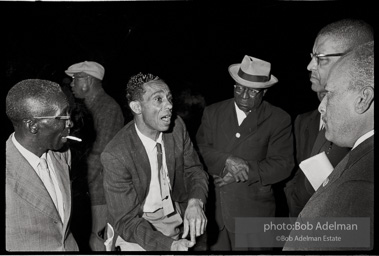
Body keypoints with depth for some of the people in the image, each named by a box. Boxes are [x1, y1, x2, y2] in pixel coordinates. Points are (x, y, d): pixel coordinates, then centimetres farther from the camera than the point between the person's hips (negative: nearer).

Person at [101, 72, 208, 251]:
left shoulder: (177, 126, -14)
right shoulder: (115, 155, -26)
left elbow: (194, 170, -4)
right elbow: (126, 221, -22)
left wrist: (195, 202, -24)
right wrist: (168, 245, -36)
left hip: (176, 218, 4)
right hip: (138, 230, -4)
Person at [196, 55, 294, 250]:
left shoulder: (279, 120, -3)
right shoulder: (212, 112, 6)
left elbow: (282, 166, -8)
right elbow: (201, 148, -1)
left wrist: (241, 172, -16)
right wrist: (227, 160, -19)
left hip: (253, 213, -2)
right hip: (213, 210, 2)